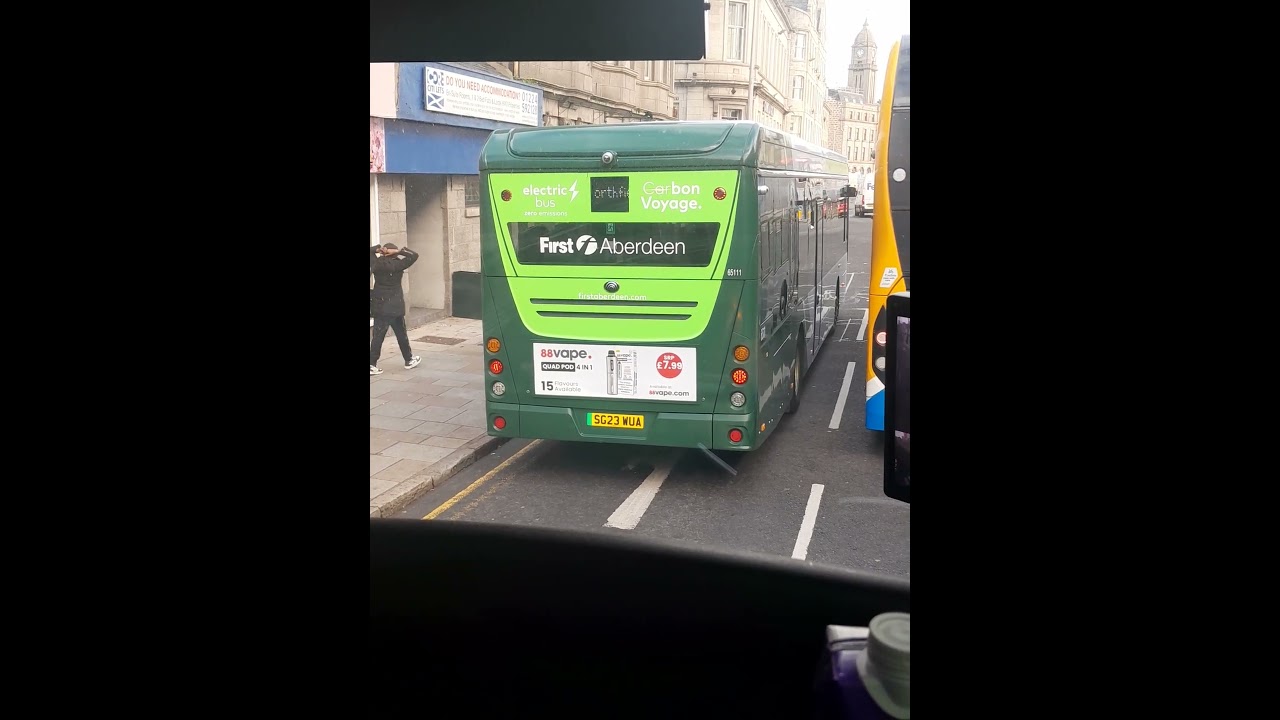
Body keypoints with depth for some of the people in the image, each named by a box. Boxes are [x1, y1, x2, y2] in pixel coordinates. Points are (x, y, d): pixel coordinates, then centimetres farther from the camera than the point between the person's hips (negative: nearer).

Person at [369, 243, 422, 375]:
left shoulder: (376, 263, 0)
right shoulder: (396, 264, -14)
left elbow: (370, 252, 18)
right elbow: (414, 256, -13)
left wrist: (378, 248, 3)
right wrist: (400, 251, -11)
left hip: (379, 306, 5)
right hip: (393, 306, -5)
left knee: (378, 336, 7)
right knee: (401, 334, 9)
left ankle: (372, 365, 5)